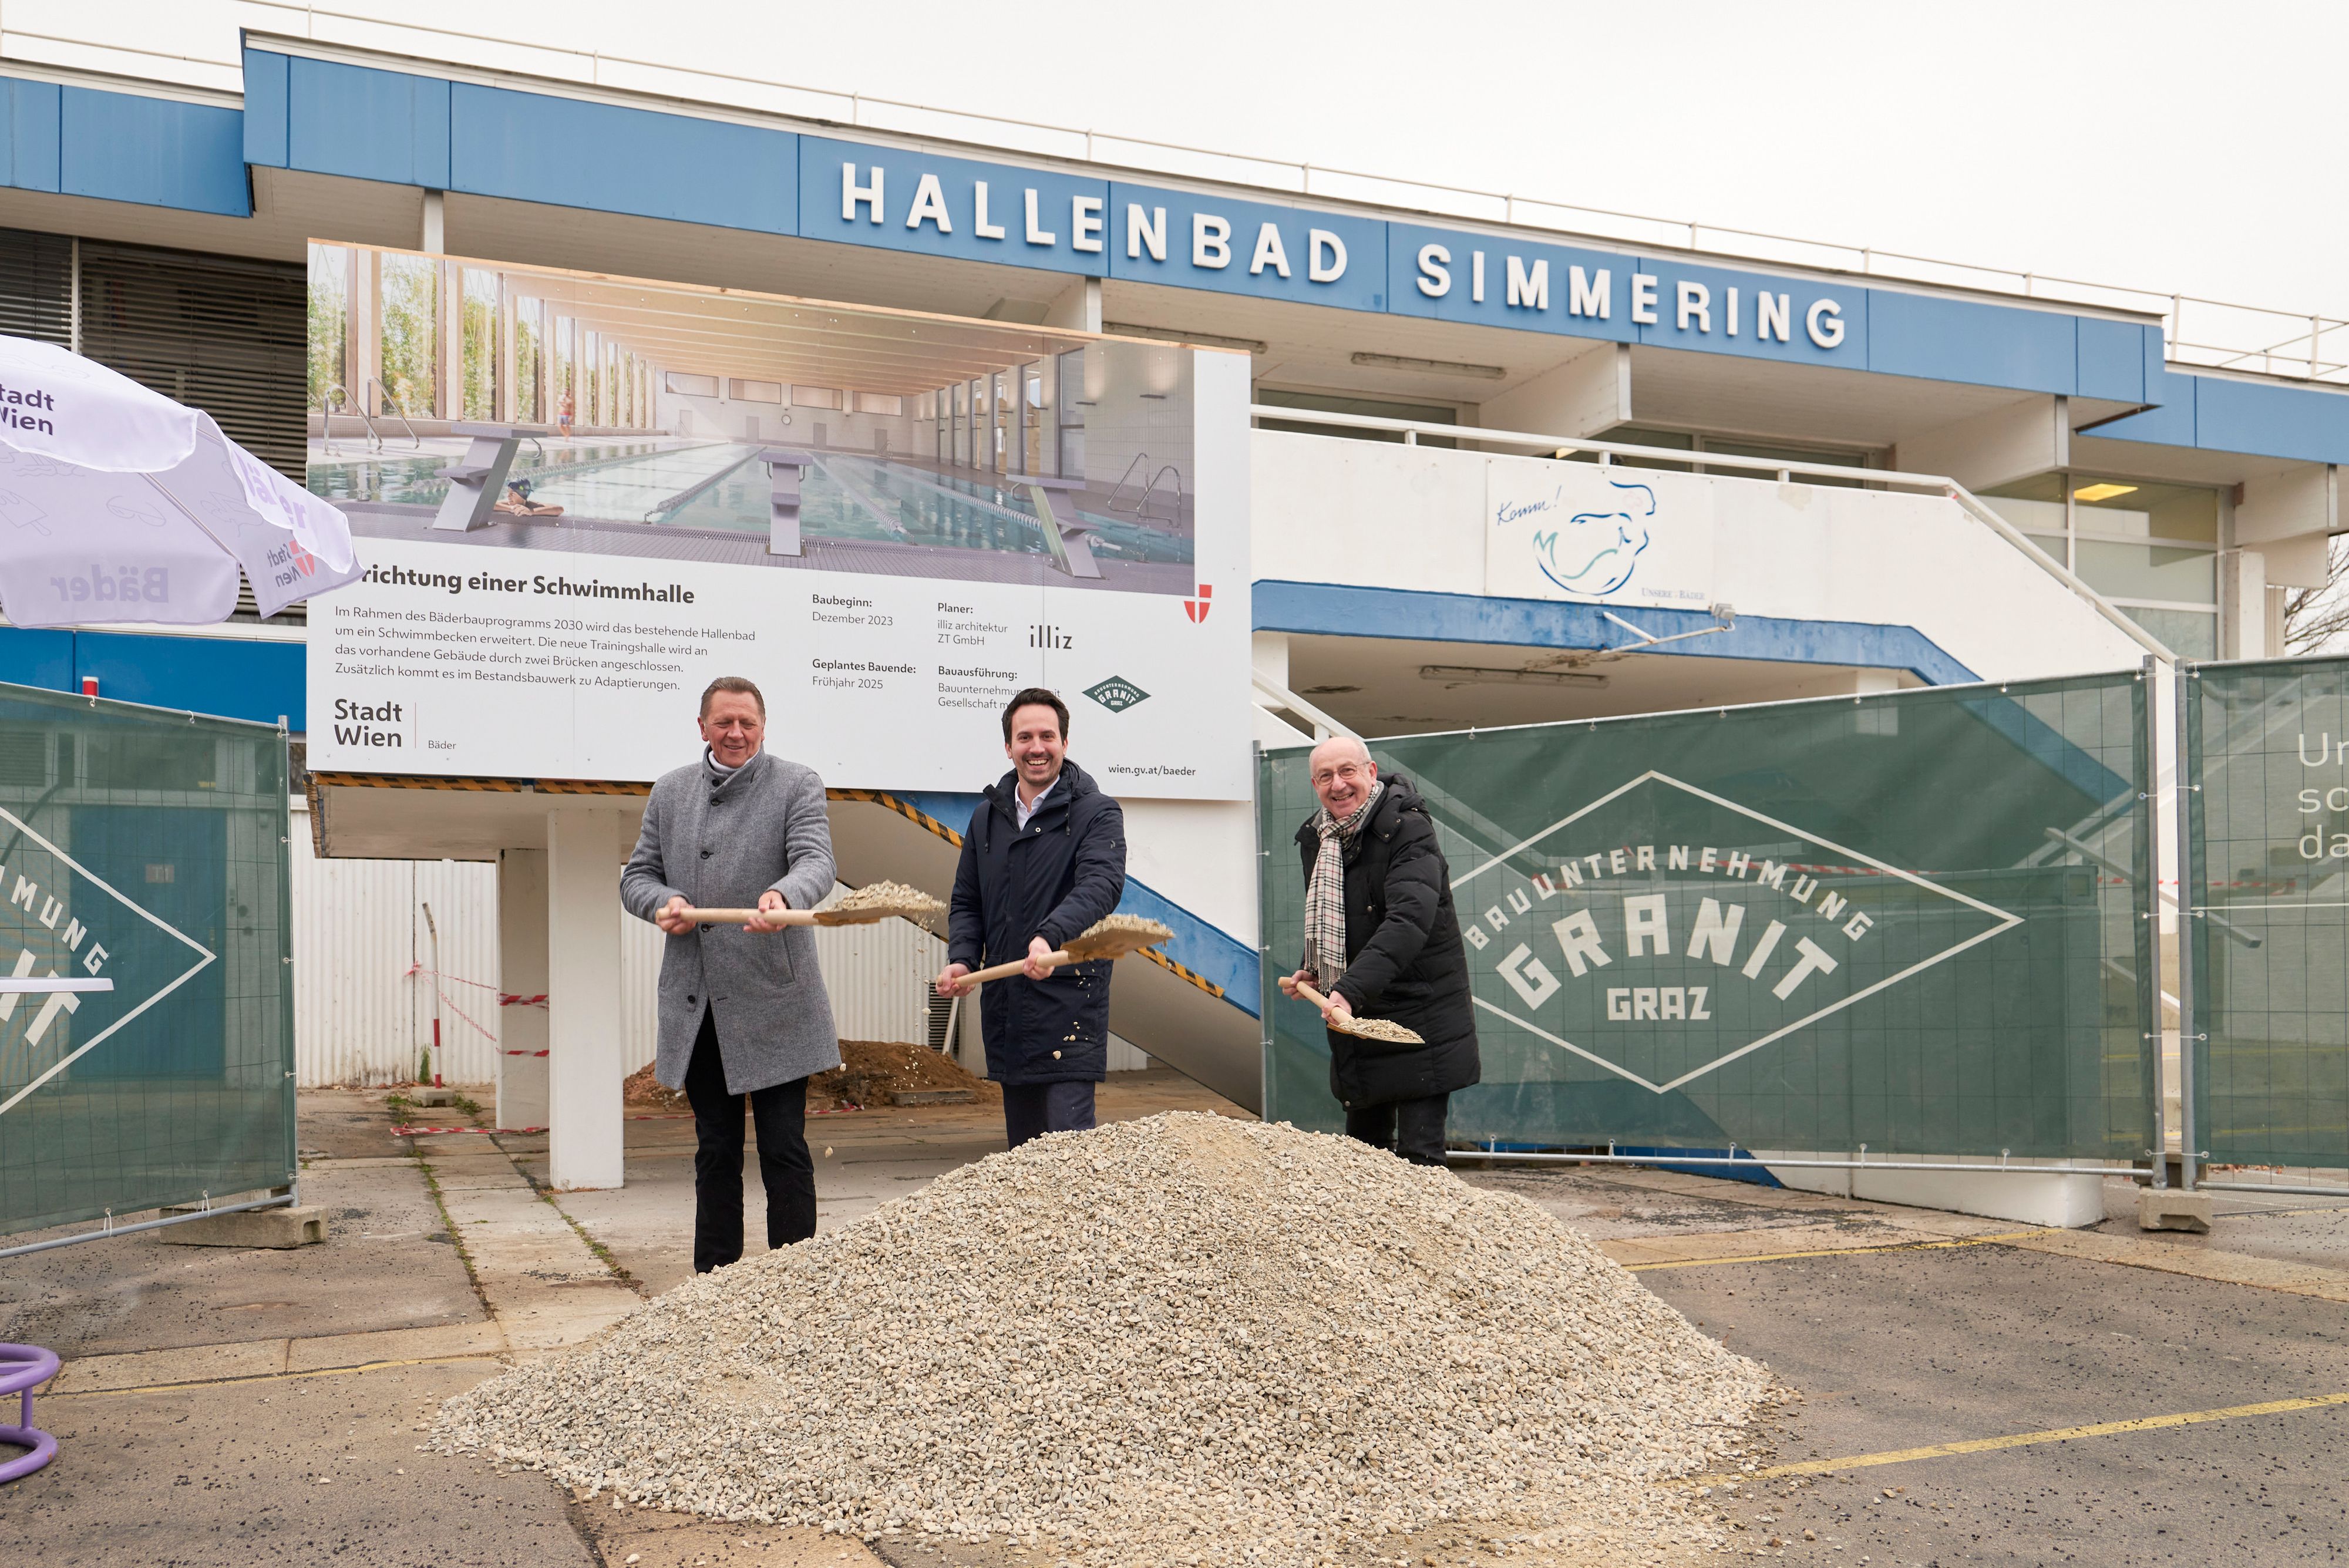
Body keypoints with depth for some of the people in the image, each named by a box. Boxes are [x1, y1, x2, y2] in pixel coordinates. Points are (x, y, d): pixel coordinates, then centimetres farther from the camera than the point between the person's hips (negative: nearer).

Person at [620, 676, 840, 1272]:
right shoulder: (671, 791, 12)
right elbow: (636, 876, 14)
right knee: (715, 1152, 14)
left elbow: (816, 861, -15)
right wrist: (662, 902, -9)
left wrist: (783, 896, -38)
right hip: (697, 1006, 4)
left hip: (772, 1004, -4)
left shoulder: (797, 785, -1)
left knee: (784, 1151, -2)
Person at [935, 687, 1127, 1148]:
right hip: (1006, 1009, 6)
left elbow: (1101, 884, -22)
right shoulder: (987, 817, 14)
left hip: (1069, 1006, -6)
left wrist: (1050, 936, -39)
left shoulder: (1096, 812, -4)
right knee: (1022, 1144, 14)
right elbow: (967, 902, 18)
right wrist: (962, 959, -1)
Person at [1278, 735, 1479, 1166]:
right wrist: (1311, 972, 7)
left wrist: (1350, 990, -40)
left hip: (1419, 1014, -7)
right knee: (1363, 1145, 15)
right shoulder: (1315, 838, 8)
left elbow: (1408, 921, -31)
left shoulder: (1408, 829, -16)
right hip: (1355, 1016, 7)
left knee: (1418, 1152, -8)